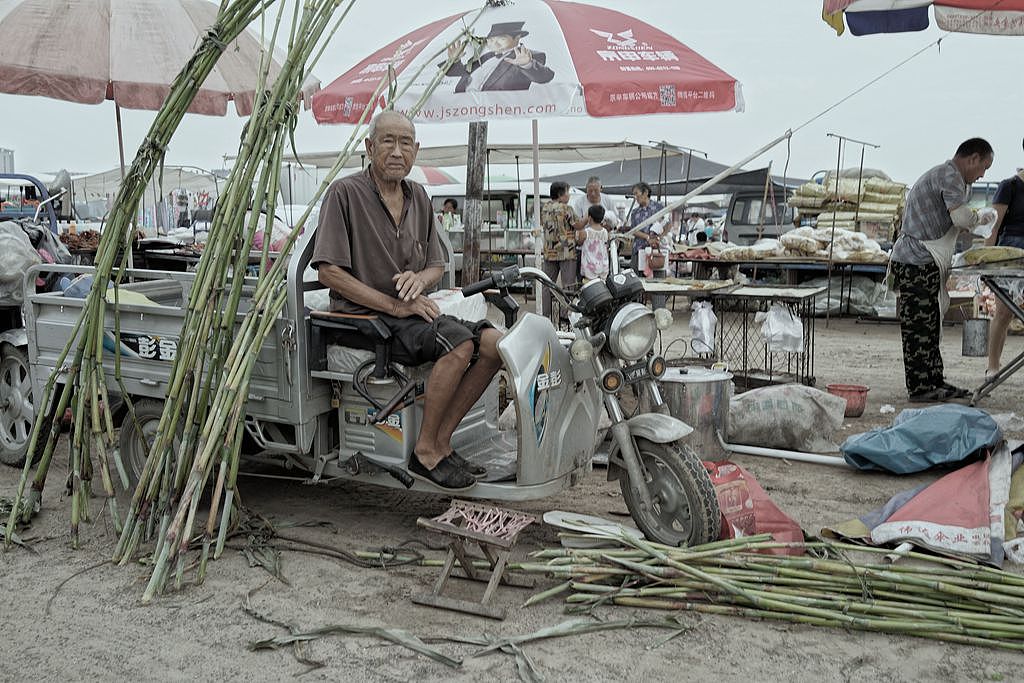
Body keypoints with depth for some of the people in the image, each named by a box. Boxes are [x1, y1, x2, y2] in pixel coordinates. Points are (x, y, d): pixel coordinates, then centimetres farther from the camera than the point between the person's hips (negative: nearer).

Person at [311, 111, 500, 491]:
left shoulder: (418, 197, 14)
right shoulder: (345, 193, -7)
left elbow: (437, 265, 20)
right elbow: (328, 271, -13)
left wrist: (419, 278, -7)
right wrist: (394, 306, -17)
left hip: (411, 311, 7)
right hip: (364, 317, -7)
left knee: (494, 343, -13)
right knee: (459, 344, -29)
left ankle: (441, 440, -6)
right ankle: (425, 453, -17)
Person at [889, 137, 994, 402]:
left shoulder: (940, 174, 24)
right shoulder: (949, 175, -10)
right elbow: (962, 218, -21)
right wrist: (981, 218, -1)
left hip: (921, 264, 11)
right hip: (917, 263, -11)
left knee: (928, 325, 13)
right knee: (919, 326, -7)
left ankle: (933, 382, 19)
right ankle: (919, 387, -3)